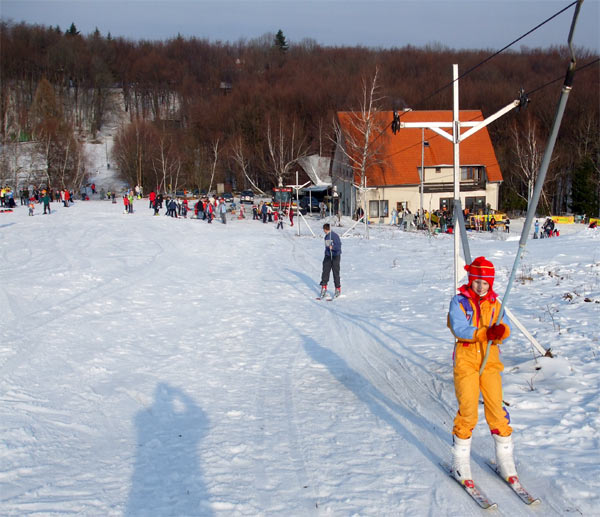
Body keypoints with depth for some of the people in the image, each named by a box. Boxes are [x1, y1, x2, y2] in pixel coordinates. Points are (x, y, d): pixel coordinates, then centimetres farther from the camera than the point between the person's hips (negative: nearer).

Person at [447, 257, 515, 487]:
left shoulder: (494, 302, 8)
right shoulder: (459, 301, -4)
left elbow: (502, 328, -1)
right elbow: (459, 329, -17)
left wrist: (502, 330, -25)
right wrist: (486, 333, -31)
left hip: (490, 360, 3)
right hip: (466, 359, -3)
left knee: (496, 409, 2)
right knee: (467, 412, -5)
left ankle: (505, 460, 16)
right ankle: (460, 463, 10)